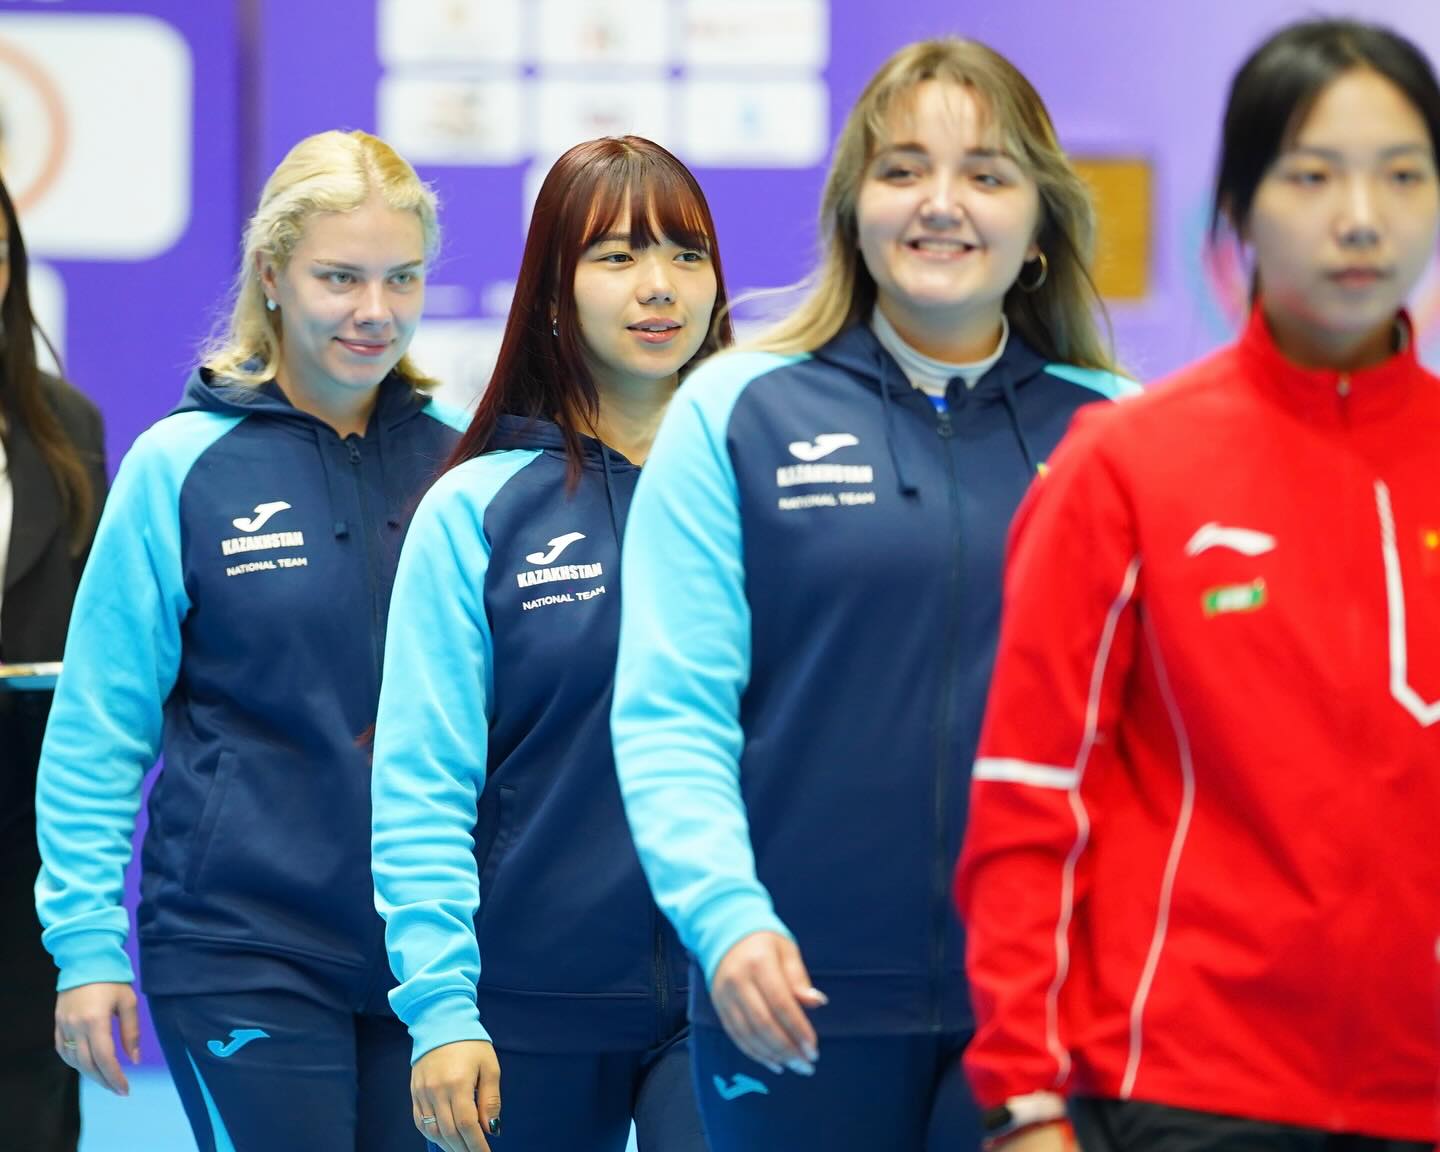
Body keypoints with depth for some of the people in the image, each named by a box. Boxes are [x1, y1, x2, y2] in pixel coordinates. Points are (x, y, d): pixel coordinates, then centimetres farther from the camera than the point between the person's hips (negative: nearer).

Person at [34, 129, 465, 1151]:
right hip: (243, 948, -3)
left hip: (428, 947, 4)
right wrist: (88, 941, -6)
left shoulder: (454, 467, 5)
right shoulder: (181, 468, -4)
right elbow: (99, 729, -2)